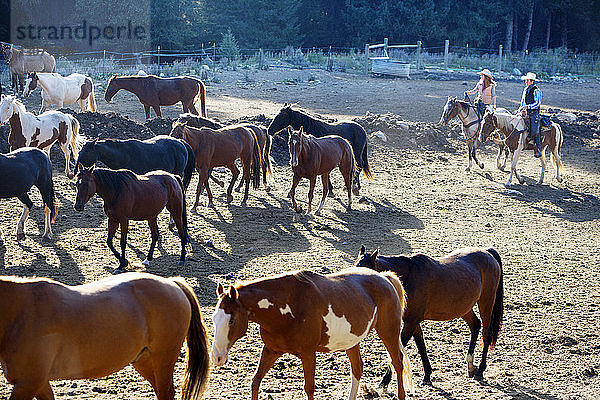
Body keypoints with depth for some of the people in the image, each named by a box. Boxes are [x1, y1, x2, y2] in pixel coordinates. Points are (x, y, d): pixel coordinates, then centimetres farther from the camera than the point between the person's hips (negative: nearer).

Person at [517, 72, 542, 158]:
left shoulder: (536, 90, -9)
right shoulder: (526, 90, 15)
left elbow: (537, 103, -15)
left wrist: (527, 107, -23)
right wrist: (519, 110, 9)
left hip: (534, 113, -8)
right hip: (526, 113, 8)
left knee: (534, 132, -14)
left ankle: (538, 150, -13)